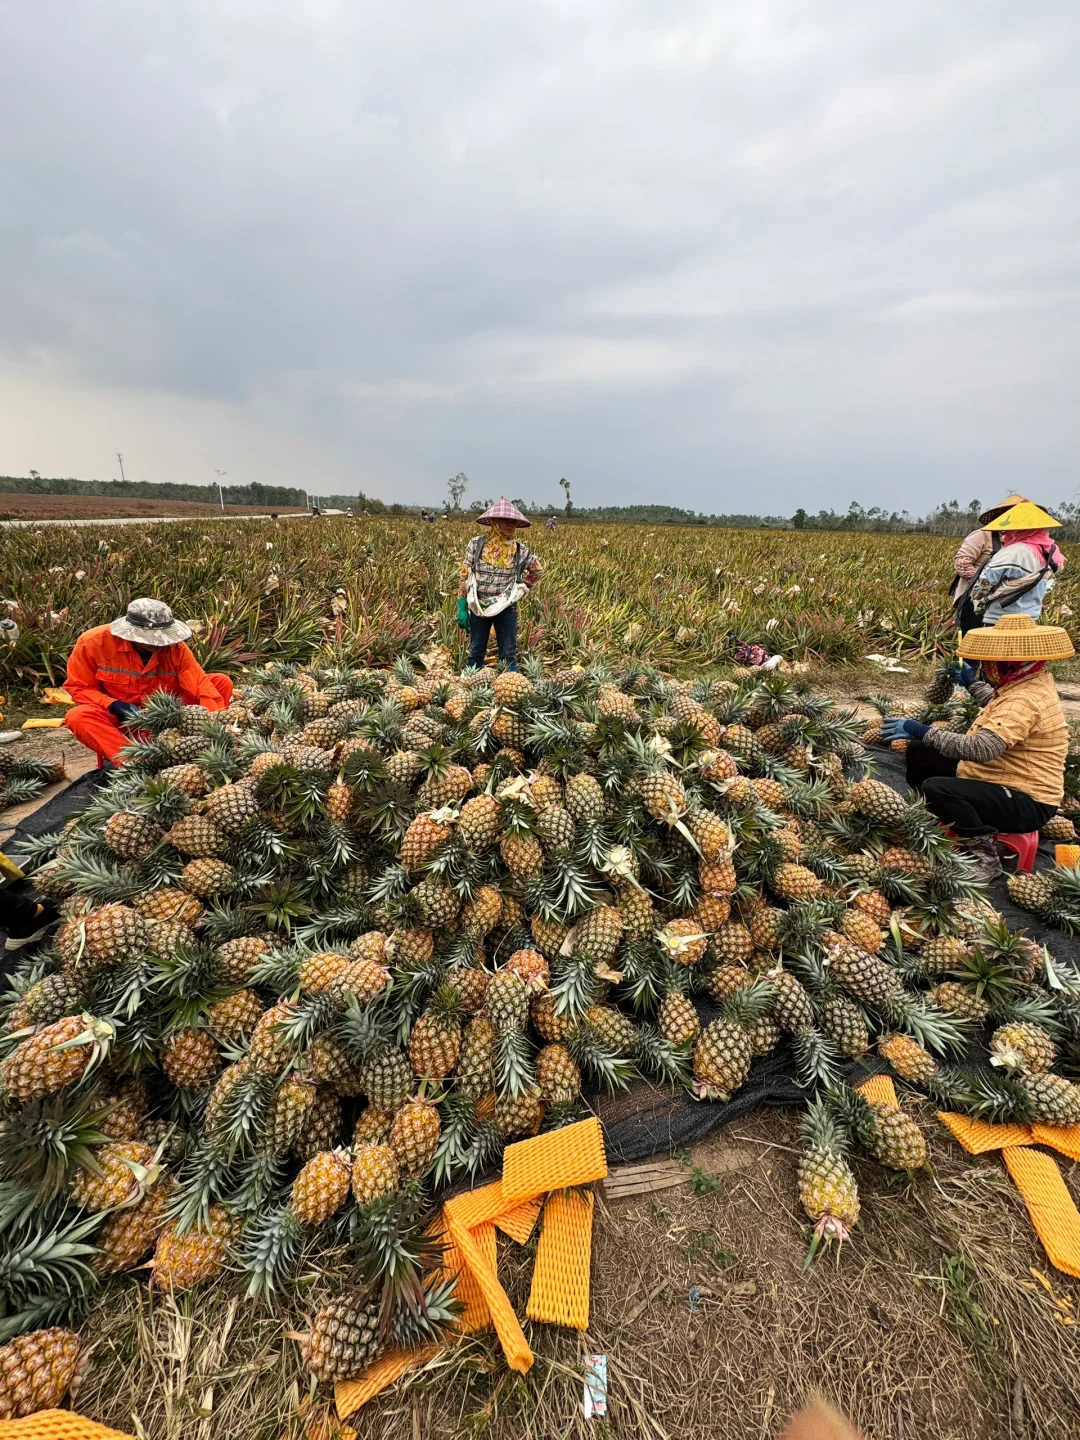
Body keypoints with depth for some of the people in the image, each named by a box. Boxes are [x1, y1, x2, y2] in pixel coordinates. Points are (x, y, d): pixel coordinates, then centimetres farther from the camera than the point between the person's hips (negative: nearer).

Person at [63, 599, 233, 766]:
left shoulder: (175, 647, -17)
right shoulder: (95, 641, -18)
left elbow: (202, 684, -23)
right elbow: (78, 687, -8)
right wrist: (115, 706, -26)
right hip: (118, 715, -1)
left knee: (222, 682, -15)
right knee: (78, 717, -33)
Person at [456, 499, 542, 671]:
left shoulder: (520, 550, -4)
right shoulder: (477, 543, -6)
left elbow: (537, 571, 13)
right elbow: (465, 576, -1)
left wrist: (521, 590, 3)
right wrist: (461, 607, -3)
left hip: (506, 609, 0)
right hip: (478, 607, 0)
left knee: (509, 655, 7)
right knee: (475, 653, 10)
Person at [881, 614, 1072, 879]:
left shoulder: (1025, 701, -29)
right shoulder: (1028, 683, 5)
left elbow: (980, 748, -42)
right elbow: (1000, 711, 29)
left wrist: (922, 731, -38)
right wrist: (973, 682, 39)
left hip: (1025, 803, -10)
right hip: (1007, 780, 10)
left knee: (936, 789, -35)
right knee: (919, 751, 8)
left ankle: (984, 854, -14)